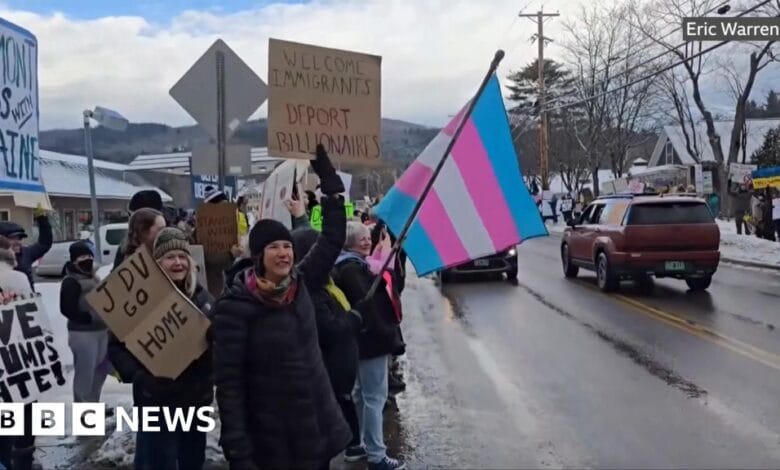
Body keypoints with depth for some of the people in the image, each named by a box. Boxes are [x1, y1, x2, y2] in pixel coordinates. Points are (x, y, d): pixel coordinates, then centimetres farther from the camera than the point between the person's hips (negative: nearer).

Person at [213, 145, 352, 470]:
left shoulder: (300, 282, 1)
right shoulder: (235, 306, -15)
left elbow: (333, 239, 9)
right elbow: (229, 382, -15)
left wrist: (329, 178, 5)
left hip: (318, 428, 6)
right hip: (273, 441, -6)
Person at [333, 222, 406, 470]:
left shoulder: (355, 265, 15)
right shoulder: (350, 269, -17)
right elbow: (366, 305, -24)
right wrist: (387, 336, -23)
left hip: (364, 338, 11)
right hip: (371, 338, -11)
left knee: (362, 393, 19)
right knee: (375, 397, -6)